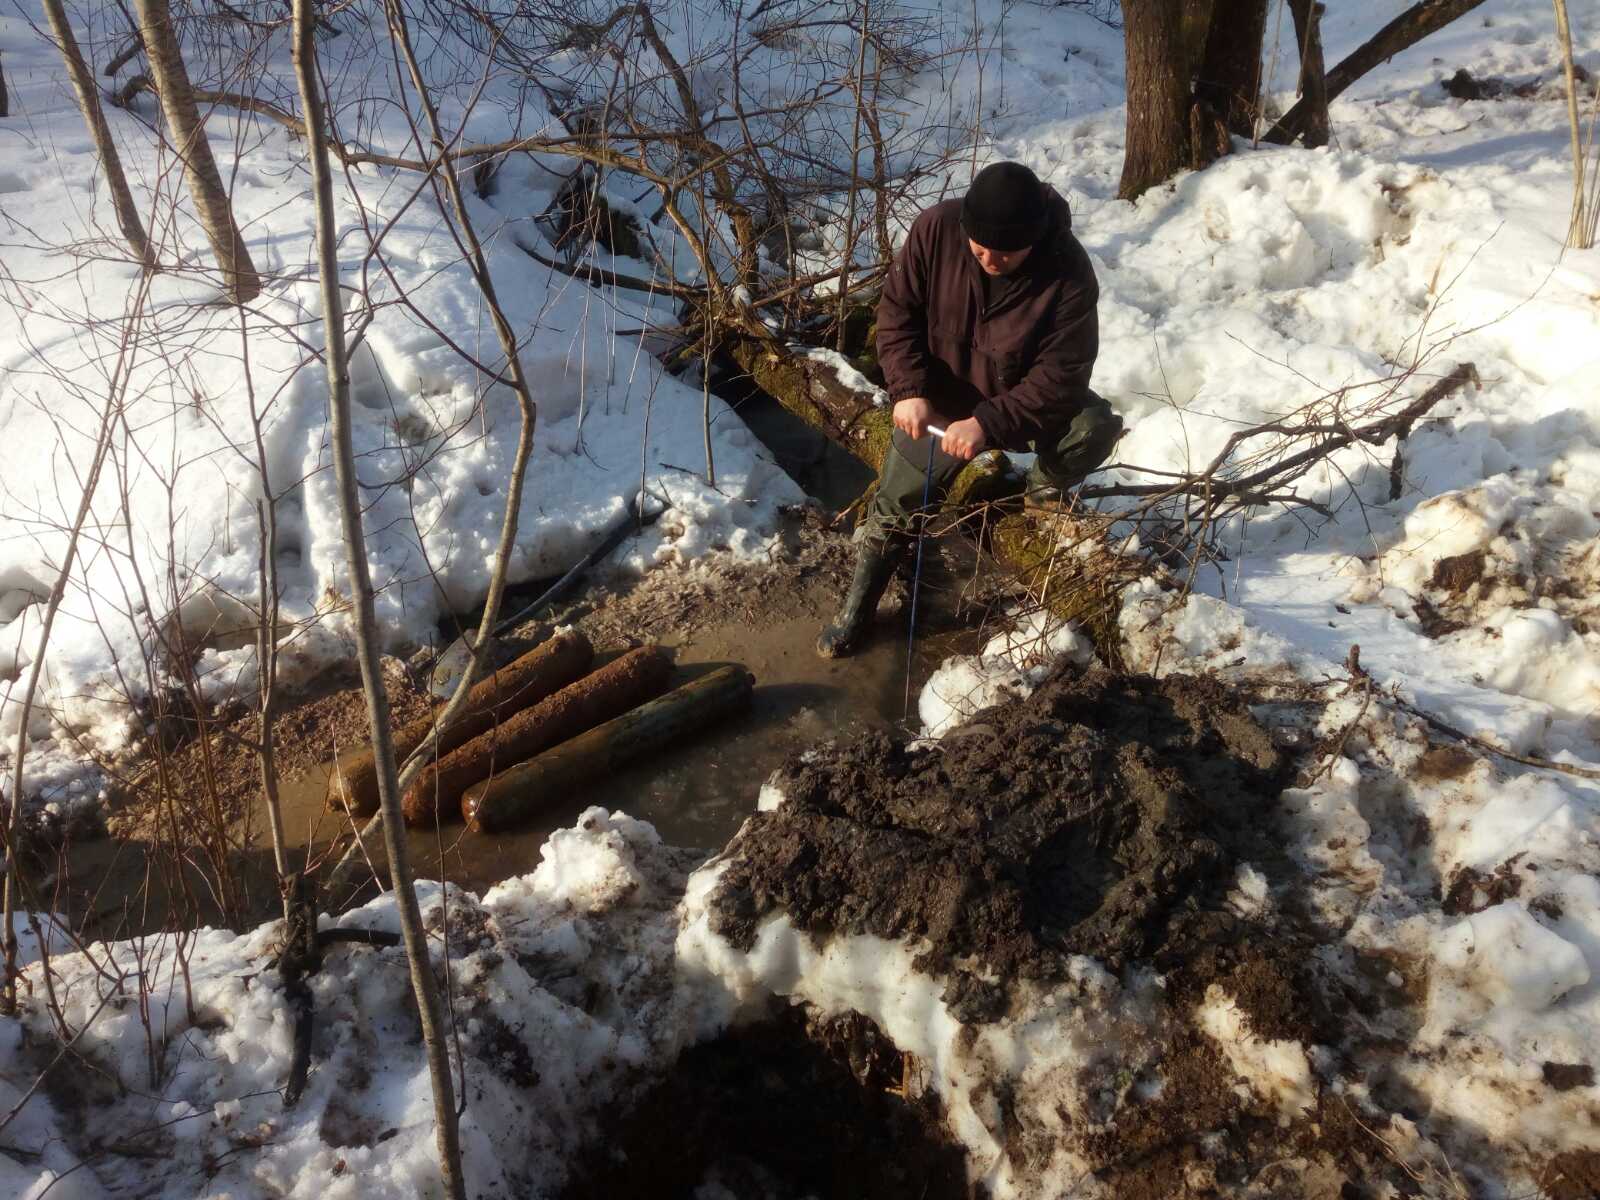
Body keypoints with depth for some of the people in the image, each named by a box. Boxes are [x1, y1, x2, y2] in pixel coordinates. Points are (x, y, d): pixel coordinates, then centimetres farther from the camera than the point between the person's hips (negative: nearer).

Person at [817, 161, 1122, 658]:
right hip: (939, 402, 1)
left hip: (1021, 405, -1)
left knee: (1095, 428, -26)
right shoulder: (936, 229, -21)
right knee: (895, 511, 0)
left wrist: (988, 423, -36)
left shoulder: (1069, 274, -27)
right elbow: (896, 313, -11)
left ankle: (1045, 487, 6)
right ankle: (857, 607, 21)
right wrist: (909, 390, -25)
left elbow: (1061, 374, -25)